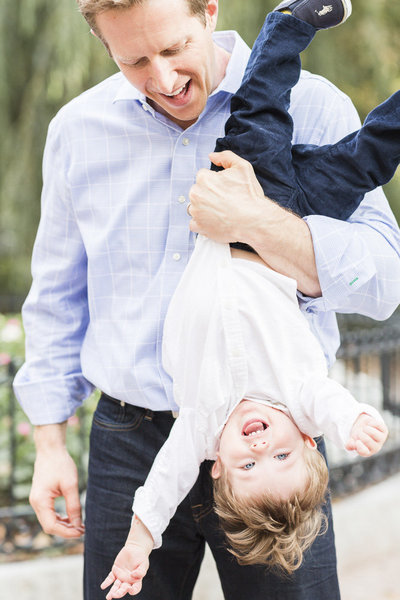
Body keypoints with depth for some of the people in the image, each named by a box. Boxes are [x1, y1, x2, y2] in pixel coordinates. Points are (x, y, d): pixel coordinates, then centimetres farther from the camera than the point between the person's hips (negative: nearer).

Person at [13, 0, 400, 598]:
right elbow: (58, 298, 14)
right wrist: (50, 442, 11)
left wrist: (257, 222, -23)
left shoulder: (310, 108, -5)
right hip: (129, 448, 2)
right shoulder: (78, 130, 5)